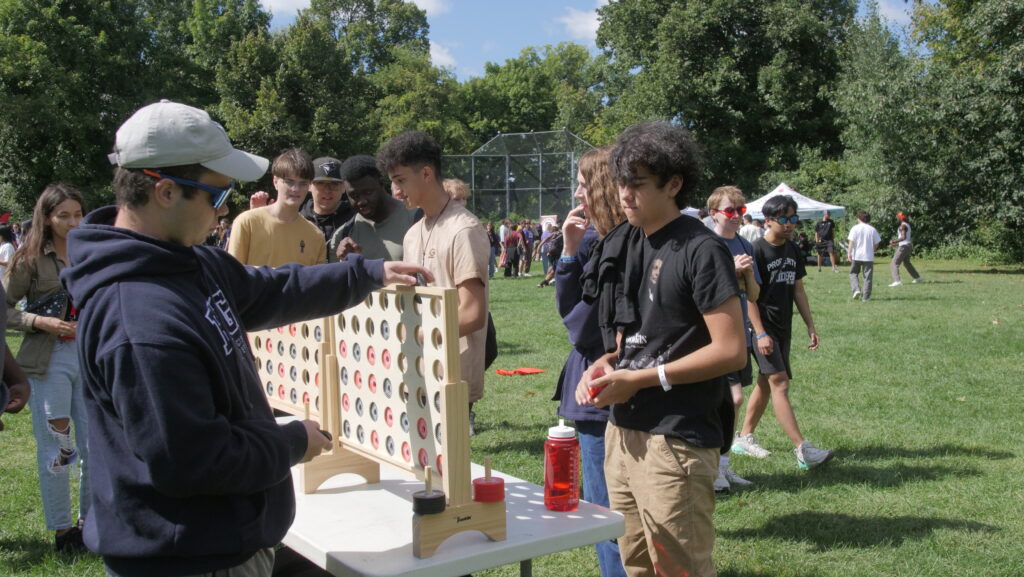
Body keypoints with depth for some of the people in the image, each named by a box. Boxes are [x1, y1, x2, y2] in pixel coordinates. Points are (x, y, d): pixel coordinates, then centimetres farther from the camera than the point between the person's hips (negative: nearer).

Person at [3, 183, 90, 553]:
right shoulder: (30, 258, -4)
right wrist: (39, 321, -16)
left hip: (90, 356, 4)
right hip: (48, 362, -4)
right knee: (55, 449, 4)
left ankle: (91, 520, 24)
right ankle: (62, 528, 17)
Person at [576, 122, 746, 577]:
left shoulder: (701, 250, -12)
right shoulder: (624, 245, 12)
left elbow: (731, 351, -16)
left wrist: (639, 379, -16)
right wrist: (606, 364, 0)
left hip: (676, 442, -8)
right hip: (622, 431, 8)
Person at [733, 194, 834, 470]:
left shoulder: (793, 251, 11)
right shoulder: (757, 251, -12)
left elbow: (798, 290, 17)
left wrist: (811, 326, 14)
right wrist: (760, 333, -19)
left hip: (783, 328, 8)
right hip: (763, 326, -8)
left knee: (766, 383, 12)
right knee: (779, 383, -12)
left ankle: (744, 438, 24)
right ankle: (802, 449, -15)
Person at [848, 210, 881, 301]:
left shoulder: (855, 228, -3)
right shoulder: (872, 229, 3)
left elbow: (851, 242, -9)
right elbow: (876, 244, 6)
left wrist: (849, 254, -7)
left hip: (856, 256, -1)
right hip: (869, 256, 1)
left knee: (853, 273, 15)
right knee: (867, 276, 6)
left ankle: (856, 289, -7)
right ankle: (866, 297, 6)